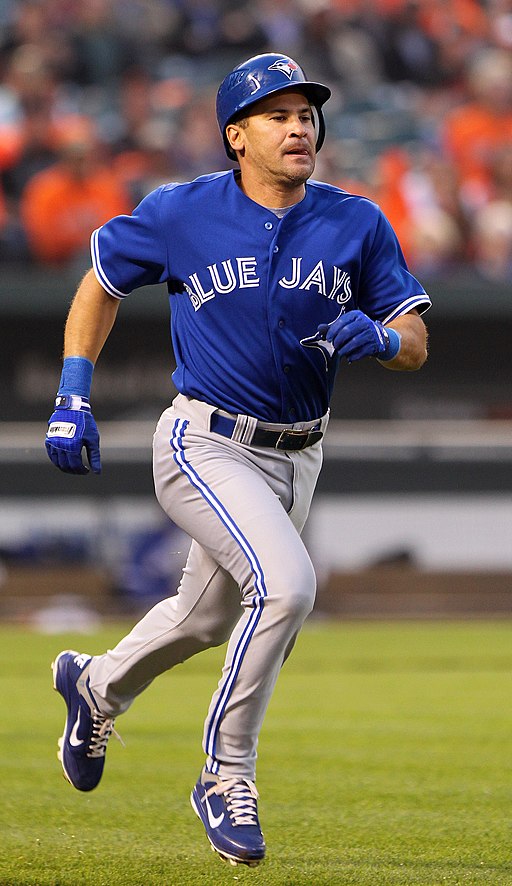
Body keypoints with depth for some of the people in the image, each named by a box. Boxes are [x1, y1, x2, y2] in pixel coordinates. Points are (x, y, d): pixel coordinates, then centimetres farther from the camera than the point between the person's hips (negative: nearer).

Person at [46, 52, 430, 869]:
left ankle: (96, 687, 54)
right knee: (286, 582, -27)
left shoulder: (357, 226, -4)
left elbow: (416, 344, -1)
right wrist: (72, 400, -1)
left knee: (207, 620, 22)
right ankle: (226, 778, -11)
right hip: (205, 448, -5)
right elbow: (100, 285, 5)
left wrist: (377, 337, -25)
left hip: (294, 459, 5)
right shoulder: (180, 213, -10)